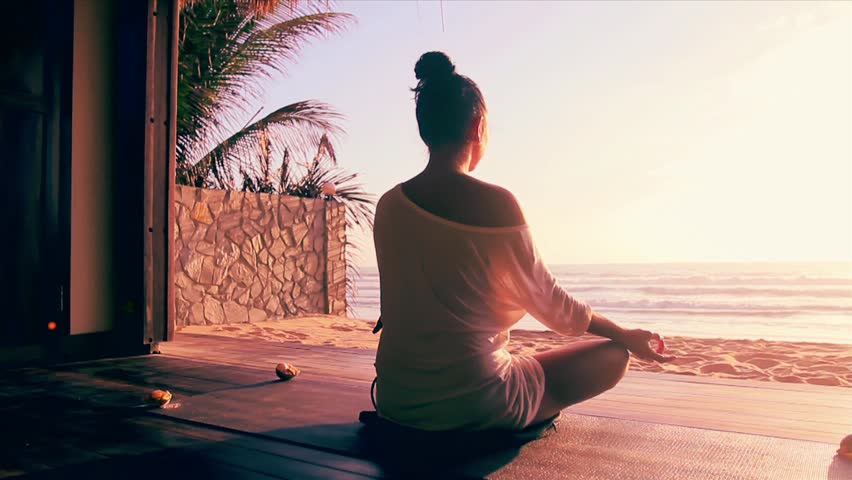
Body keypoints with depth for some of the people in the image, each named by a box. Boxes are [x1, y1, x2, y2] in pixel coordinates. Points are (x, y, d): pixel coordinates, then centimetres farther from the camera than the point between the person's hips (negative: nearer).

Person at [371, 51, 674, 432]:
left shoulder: (389, 205, -1)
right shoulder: (495, 203, -18)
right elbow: (548, 301, -6)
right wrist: (625, 335, 11)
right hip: (475, 406, -6)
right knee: (614, 354, 11)